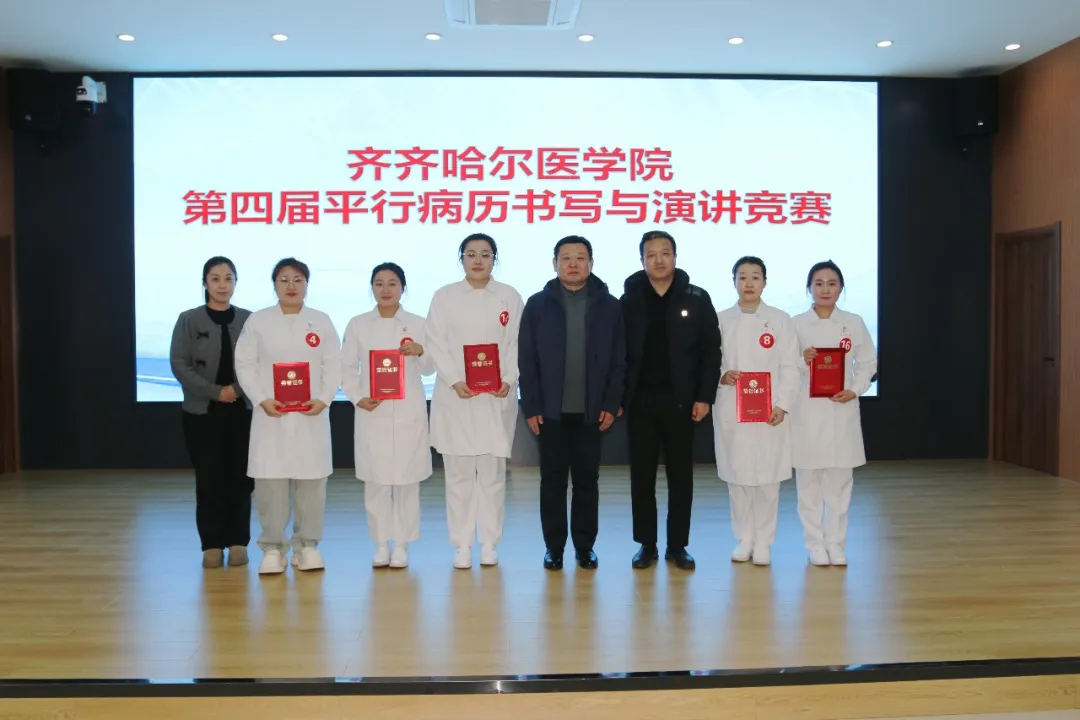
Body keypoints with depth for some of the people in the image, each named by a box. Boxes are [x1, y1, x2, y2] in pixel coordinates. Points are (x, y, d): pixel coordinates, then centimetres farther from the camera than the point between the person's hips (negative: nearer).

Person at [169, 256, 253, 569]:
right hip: (202, 412, -1)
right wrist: (216, 391, -13)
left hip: (242, 411, 1)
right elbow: (179, 365, -5)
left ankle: (238, 542, 13)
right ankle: (212, 544, 11)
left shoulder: (249, 320, 4)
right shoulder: (188, 320, 1)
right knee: (209, 479, 1)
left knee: (240, 478, 2)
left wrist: (237, 389, -14)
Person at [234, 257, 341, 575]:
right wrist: (261, 399, -11)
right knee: (270, 480, -1)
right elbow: (245, 364, 1)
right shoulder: (258, 321, 5)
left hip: (311, 415, 1)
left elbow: (333, 365, 3)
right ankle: (272, 548, 11)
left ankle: (306, 546, 15)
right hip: (271, 414, -1)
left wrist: (324, 399, -11)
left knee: (311, 480, 2)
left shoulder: (322, 321, 8)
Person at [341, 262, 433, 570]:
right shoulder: (358, 324, 5)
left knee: (406, 480, 2)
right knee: (375, 480, 4)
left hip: (408, 414, 0)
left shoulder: (417, 324, 4)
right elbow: (347, 367, 6)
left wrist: (420, 352, -16)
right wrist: (357, 398, -8)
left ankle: (401, 545, 14)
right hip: (372, 412, 1)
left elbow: (430, 369, 5)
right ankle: (381, 544, 16)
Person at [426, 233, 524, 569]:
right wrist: (455, 381, -14)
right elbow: (436, 344, -1)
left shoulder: (510, 297, 6)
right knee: (459, 473, 3)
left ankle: (489, 543, 14)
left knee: (493, 473, 3)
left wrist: (508, 380, -14)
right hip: (455, 397, 0)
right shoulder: (444, 296, 5)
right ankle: (462, 545, 11)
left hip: (497, 397, 0)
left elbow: (516, 344, 2)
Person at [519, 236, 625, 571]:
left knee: (587, 479, 8)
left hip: (591, 410, 0)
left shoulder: (610, 306, 2)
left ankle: (585, 545, 19)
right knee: (552, 479, 7)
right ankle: (554, 546, 17)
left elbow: (619, 360, 2)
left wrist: (612, 404, -5)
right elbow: (527, 361, -1)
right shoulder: (537, 304, 2)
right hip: (551, 410, 0)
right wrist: (531, 406, -6)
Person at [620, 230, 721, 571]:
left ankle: (678, 545, 16)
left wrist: (704, 396, -6)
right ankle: (646, 544, 16)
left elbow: (711, 351, 0)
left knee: (681, 476, 5)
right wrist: (617, 397, -3)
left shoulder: (697, 299, 1)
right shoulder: (629, 300, 4)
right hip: (640, 401, 1)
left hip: (680, 401, 0)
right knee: (642, 477, 6)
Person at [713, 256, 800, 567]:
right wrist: (721, 375, -16)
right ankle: (744, 539, 19)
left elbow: (790, 367, 1)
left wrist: (782, 405, -9)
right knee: (737, 477, 5)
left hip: (769, 412, -1)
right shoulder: (720, 320, 6)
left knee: (767, 479, 1)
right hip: (731, 412, 1)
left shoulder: (781, 320, 4)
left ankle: (763, 541, 14)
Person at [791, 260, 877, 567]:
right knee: (808, 480, 3)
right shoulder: (796, 324, 1)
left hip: (842, 411, 1)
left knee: (839, 480, 5)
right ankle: (816, 543, 14)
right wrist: (802, 360, -18)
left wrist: (854, 390, -7)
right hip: (807, 411, -1)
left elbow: (868, 363, 8)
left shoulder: (854, 323, 5)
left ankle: (836, 543, 15)